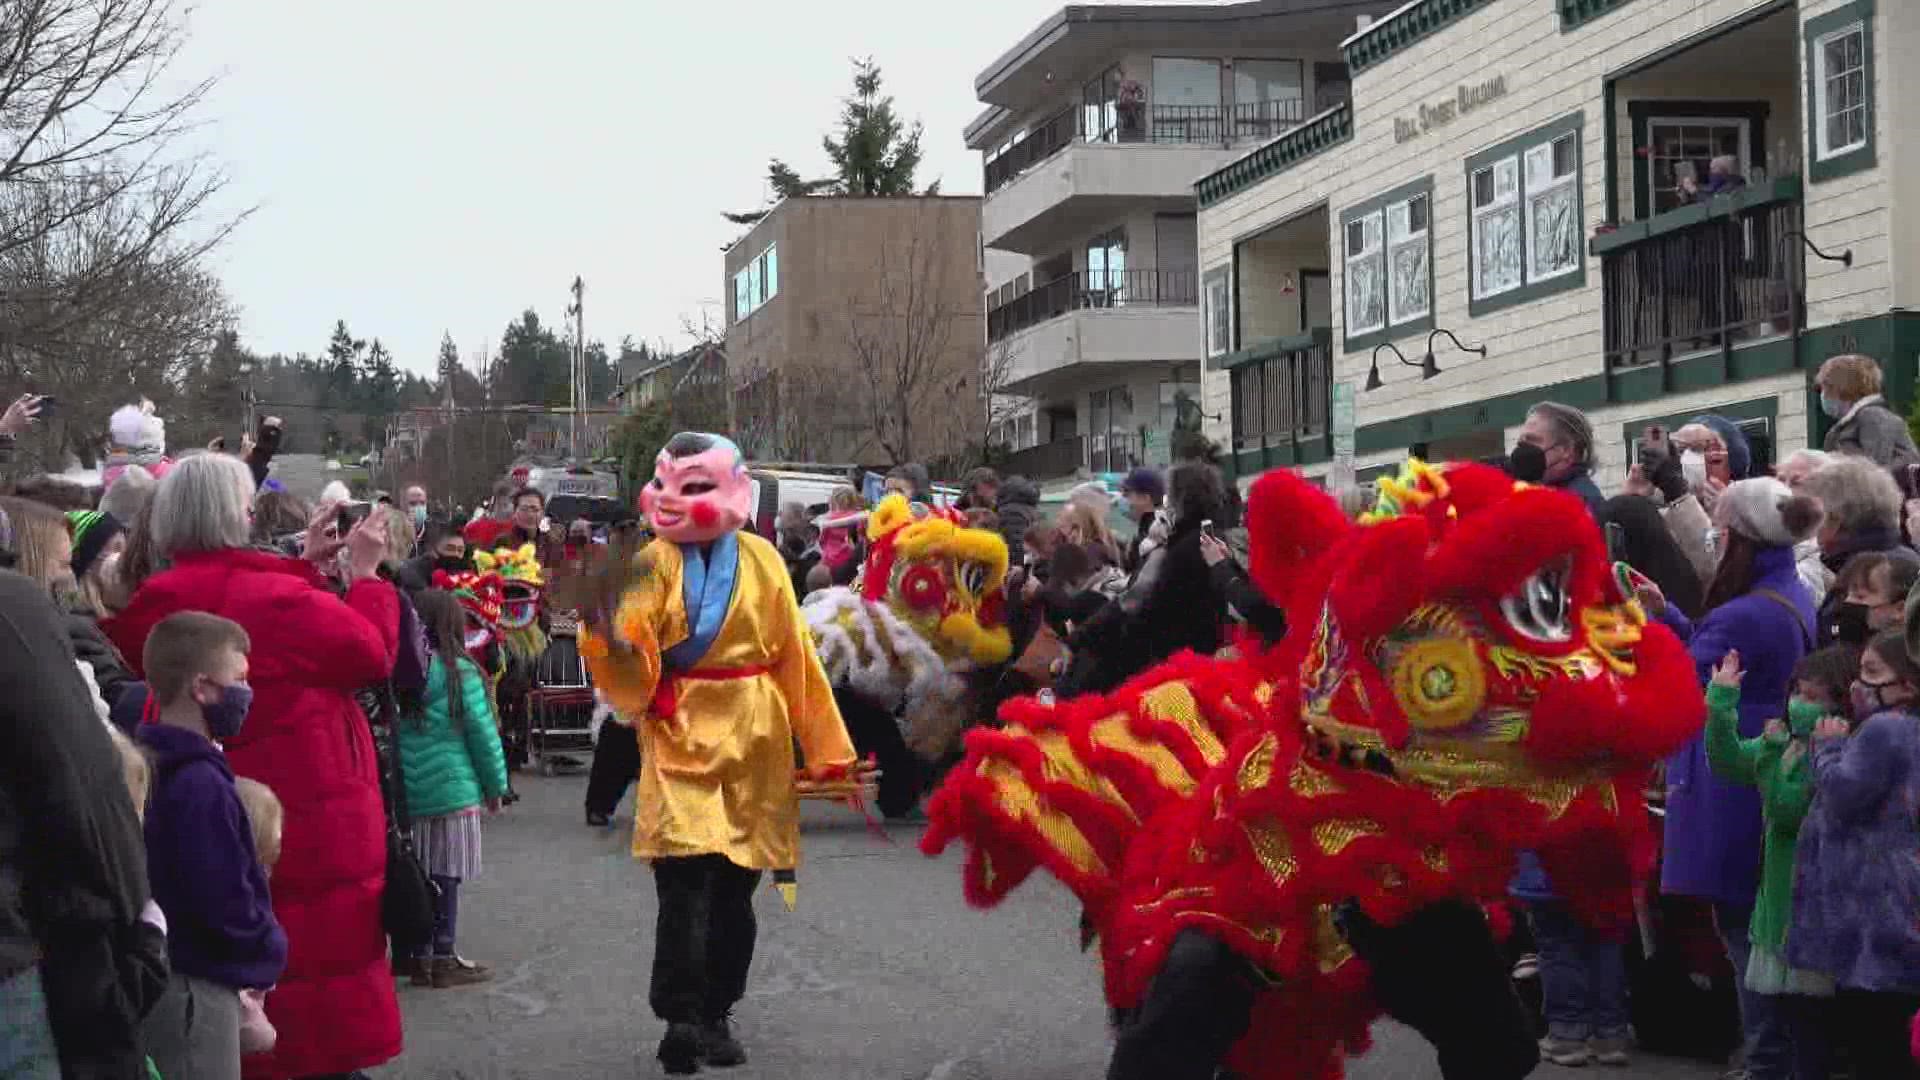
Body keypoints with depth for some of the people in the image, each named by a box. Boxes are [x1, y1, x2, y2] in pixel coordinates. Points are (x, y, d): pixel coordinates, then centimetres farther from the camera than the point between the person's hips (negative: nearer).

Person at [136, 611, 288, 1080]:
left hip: (158, 978, 10)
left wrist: (257, 950, 11)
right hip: (195, 988, -10)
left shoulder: (151, 766, 9)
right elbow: (225, 903, -22)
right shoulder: (200, 785, -21)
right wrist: (270, 952, -4)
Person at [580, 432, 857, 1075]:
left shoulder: (761, 560, 2)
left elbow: (795, 656, 5)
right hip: (680, 737, -2)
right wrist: (607, 630, -31)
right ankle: (680, 1019, -14)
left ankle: (716, 1016, 19)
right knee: (684, 882, -16)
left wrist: (826, 744, 6)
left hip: (753, 741, 2)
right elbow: (632, 670, -9)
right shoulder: (654, 563, -2)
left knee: (735, 890, 8)